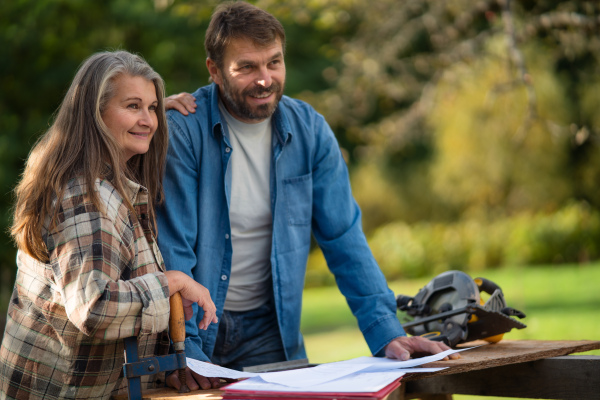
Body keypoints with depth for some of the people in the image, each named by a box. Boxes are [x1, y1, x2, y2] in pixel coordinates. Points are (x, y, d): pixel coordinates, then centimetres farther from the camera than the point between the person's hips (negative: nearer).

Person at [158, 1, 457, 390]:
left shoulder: (309, 130, -1)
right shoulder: (183, 131, -12)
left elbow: (344, 238, 2)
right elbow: (171, 247, -14)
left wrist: (387, 333, -8)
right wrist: (181, 351, -26)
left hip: (267, 327, 3)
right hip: (196, 326, -3)